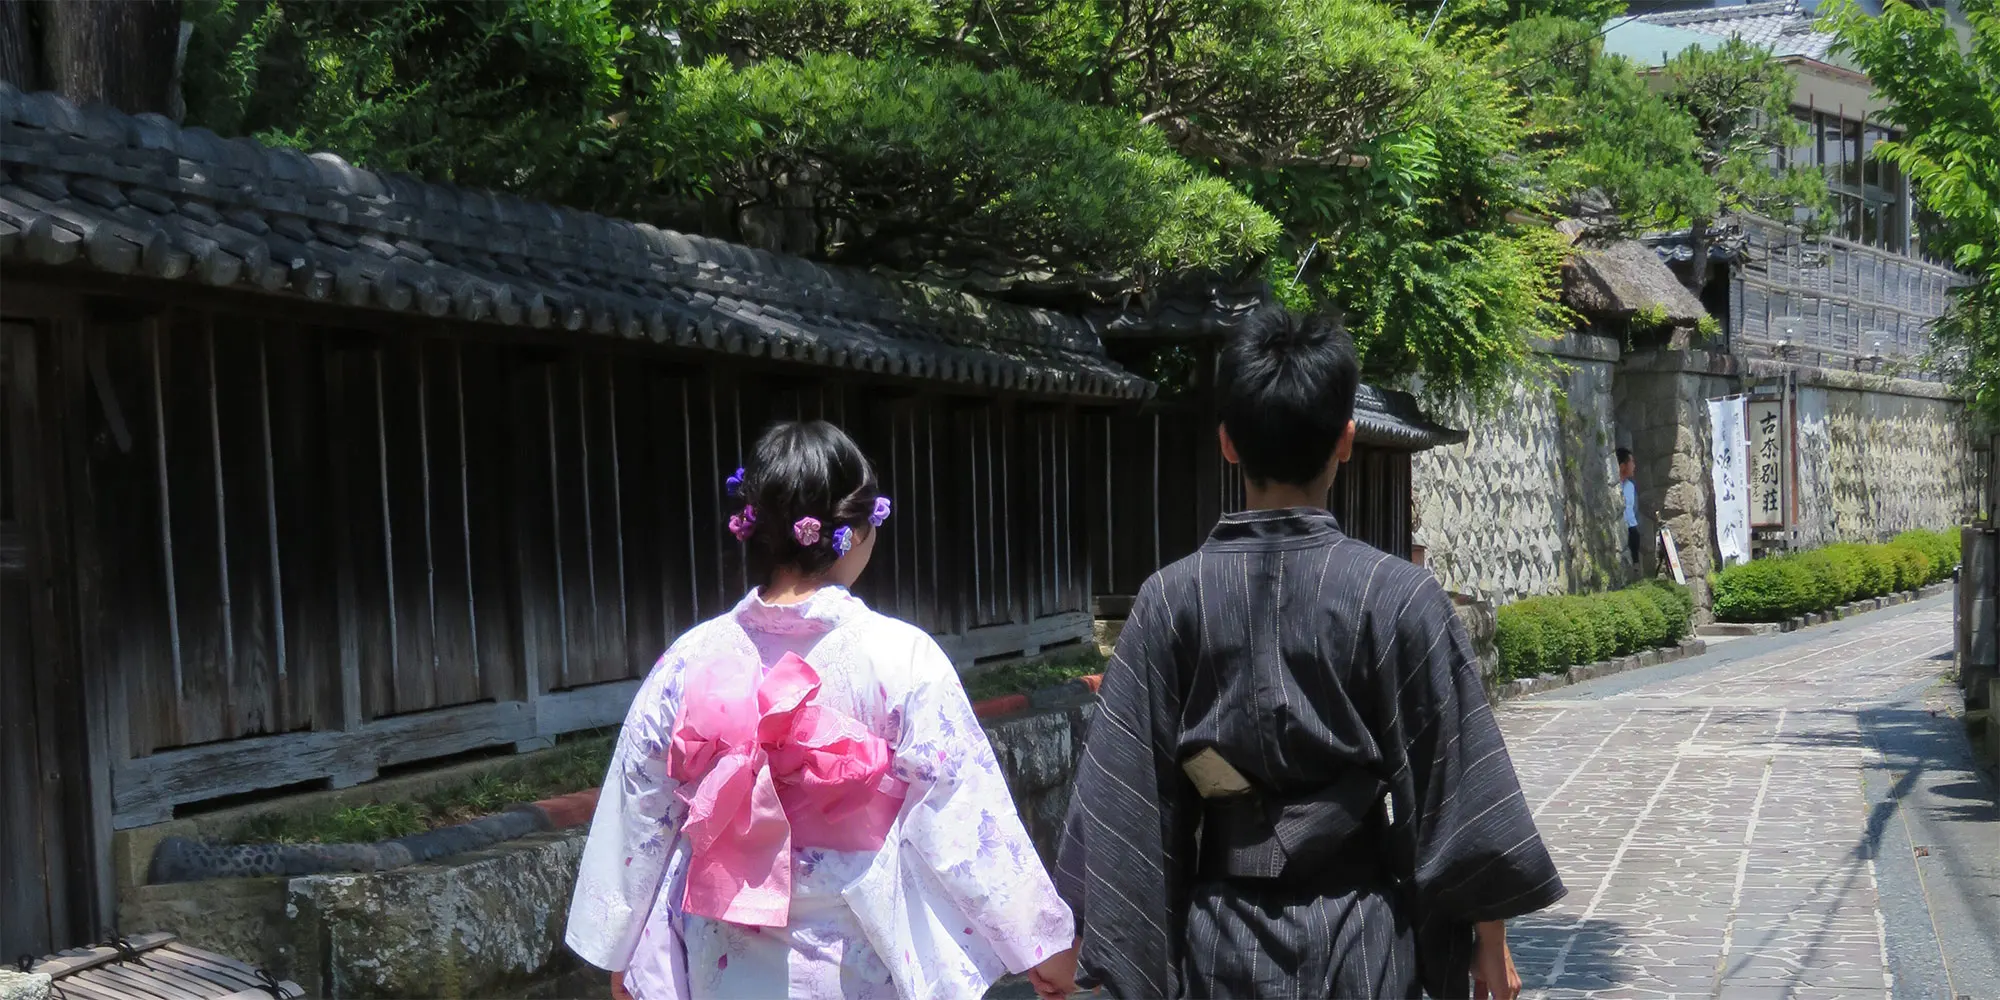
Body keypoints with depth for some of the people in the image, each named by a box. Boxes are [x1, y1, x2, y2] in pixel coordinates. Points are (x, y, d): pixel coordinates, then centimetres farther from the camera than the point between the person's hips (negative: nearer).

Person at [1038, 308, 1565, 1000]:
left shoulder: (1171, 598, -7)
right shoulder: (1399, 595, -11)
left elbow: (1120, 791, -5)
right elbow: (1457, 785, -7)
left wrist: (1068, 936, 4)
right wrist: (1490, 940, 5)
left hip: (1222, 942, 1)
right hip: (1357, 942, -1)